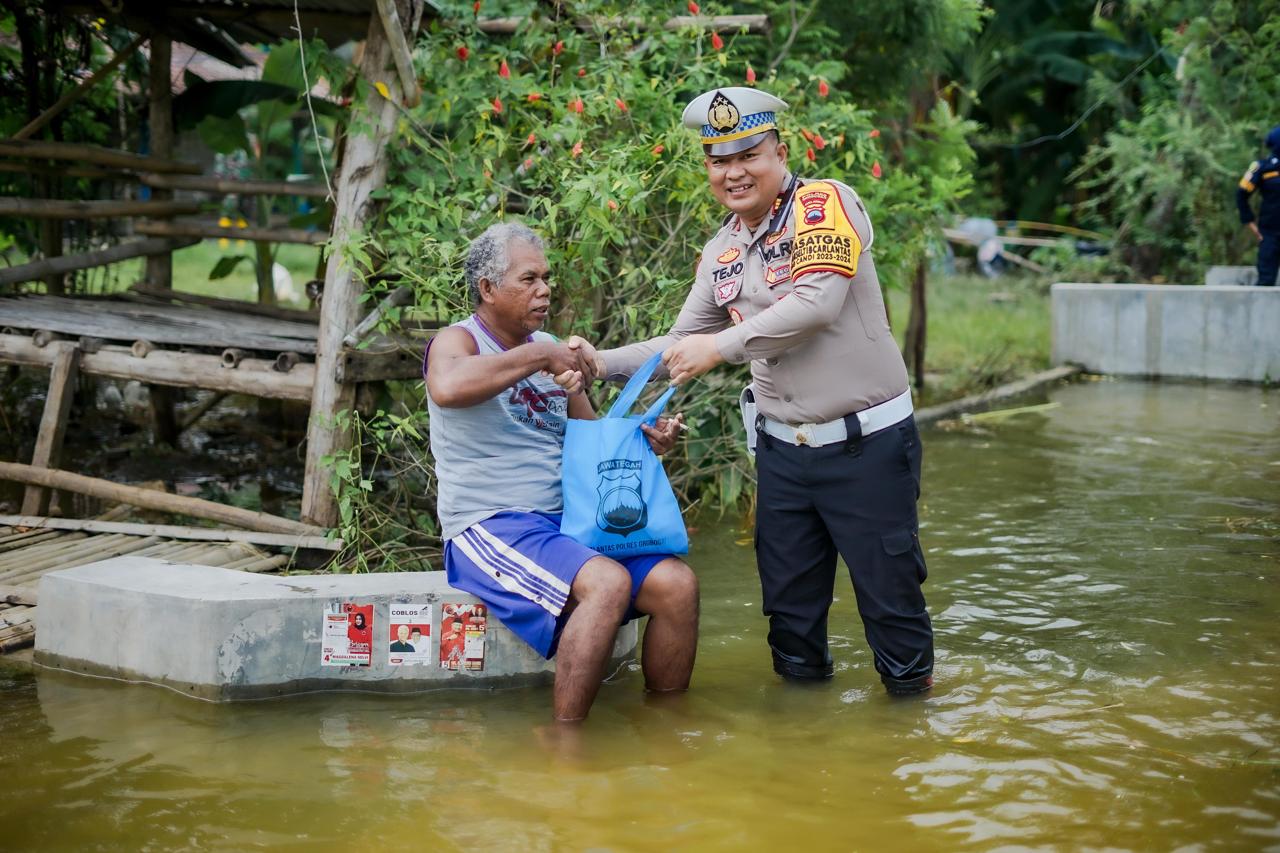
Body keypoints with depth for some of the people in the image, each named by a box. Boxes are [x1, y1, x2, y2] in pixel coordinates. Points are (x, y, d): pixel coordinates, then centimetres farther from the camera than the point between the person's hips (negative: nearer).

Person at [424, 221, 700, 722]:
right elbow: (447, 388, -30)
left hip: (565, 521, 7)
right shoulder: (458, 341, -3)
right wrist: (539, 356, -21)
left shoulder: (552, 348, 17)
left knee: (676, 583, -11)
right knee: (608, 582, -31)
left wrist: (644, 440, 4)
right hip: (489, 527, -7)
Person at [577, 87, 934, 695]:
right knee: (788, 595, 14)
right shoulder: (721, 252, 10)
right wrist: (602, 363, 1)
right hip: (782, 447, 6)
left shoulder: (825, 204, -11)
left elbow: (819, 302, -25)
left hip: (867, 443, -6)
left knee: (889, 588, 3)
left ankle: (912, 694, 20)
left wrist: (723, 345, -23)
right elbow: (680, 346, 15)